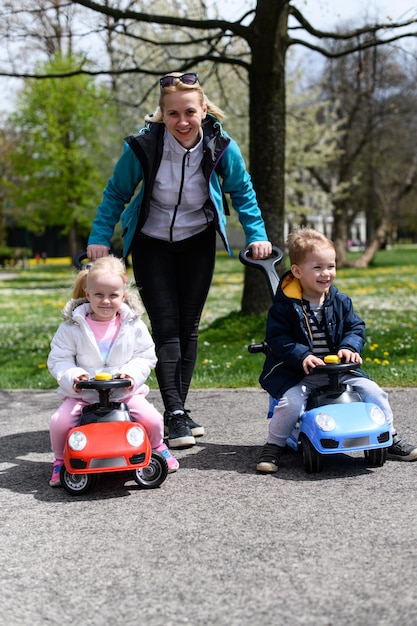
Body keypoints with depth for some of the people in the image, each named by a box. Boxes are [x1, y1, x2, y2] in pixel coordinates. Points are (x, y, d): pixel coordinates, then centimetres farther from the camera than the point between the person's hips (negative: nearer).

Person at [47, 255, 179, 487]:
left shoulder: (134, 325, 1)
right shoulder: (73, 326, -2)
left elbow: (146, 357, 5)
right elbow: (59, 359, 0)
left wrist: (132, 373, -15)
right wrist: (71, 376, -20)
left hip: (125, 392, 0)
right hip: (82, 394, 0)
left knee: (152, 418, -20)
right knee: (60, 422, -24)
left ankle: (157, 447, 18)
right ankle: (62, 459, 9)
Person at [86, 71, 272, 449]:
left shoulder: (221, 146, -18)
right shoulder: (143, 147, -23)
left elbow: (242, 192, -2)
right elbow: (116, 194, -7)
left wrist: (257, 235, -10)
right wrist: (99, 238, -11)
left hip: (197, 244, 2)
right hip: (152, 245, -2)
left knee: (188, 327, 6)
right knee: (166, 327, -10)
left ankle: (179, 409, 17)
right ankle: (175, 414, -10)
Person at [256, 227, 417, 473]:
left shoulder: (340, 301, 4)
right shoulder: (285, 305, -9)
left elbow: (356, 327, 8)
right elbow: (277, 338, -13)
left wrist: (349, 347, -13)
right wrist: (302, 356, -26)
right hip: (297, 372, -4)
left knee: (373, 392, -5)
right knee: (291, 402, -29)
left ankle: (390, 438, 18)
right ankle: (273, 447, -4)